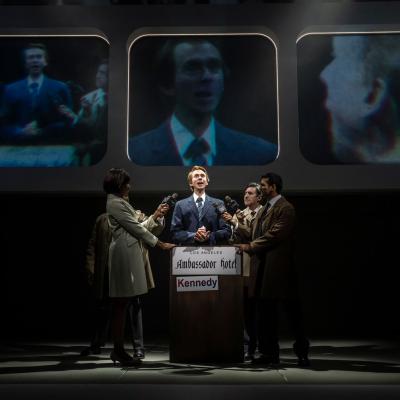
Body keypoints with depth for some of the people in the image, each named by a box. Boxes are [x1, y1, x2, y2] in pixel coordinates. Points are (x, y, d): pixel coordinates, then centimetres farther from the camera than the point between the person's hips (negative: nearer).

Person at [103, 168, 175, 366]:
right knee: (120, 304, -6)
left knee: (122, 304, 9)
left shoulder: (120, 202, 20)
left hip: (130, 253, 10)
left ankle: (118, 349, 13)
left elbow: (138, 227, 20)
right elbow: (135, 228, -12)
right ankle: (118, 350, -1)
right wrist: (160, 243, -8)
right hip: (124, 253, -10)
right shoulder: (115, 203, -10)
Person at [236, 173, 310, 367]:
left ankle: (302, 353, 10)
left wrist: (250, 246, -13)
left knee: (292, 311, 0)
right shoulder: (263, 210, 20)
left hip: (280, 267, -8)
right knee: (265, 313, 10)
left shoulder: (286, 208, -8)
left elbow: (274, 235, -17)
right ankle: (269, 353, 17)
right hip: (263, 267, 9)